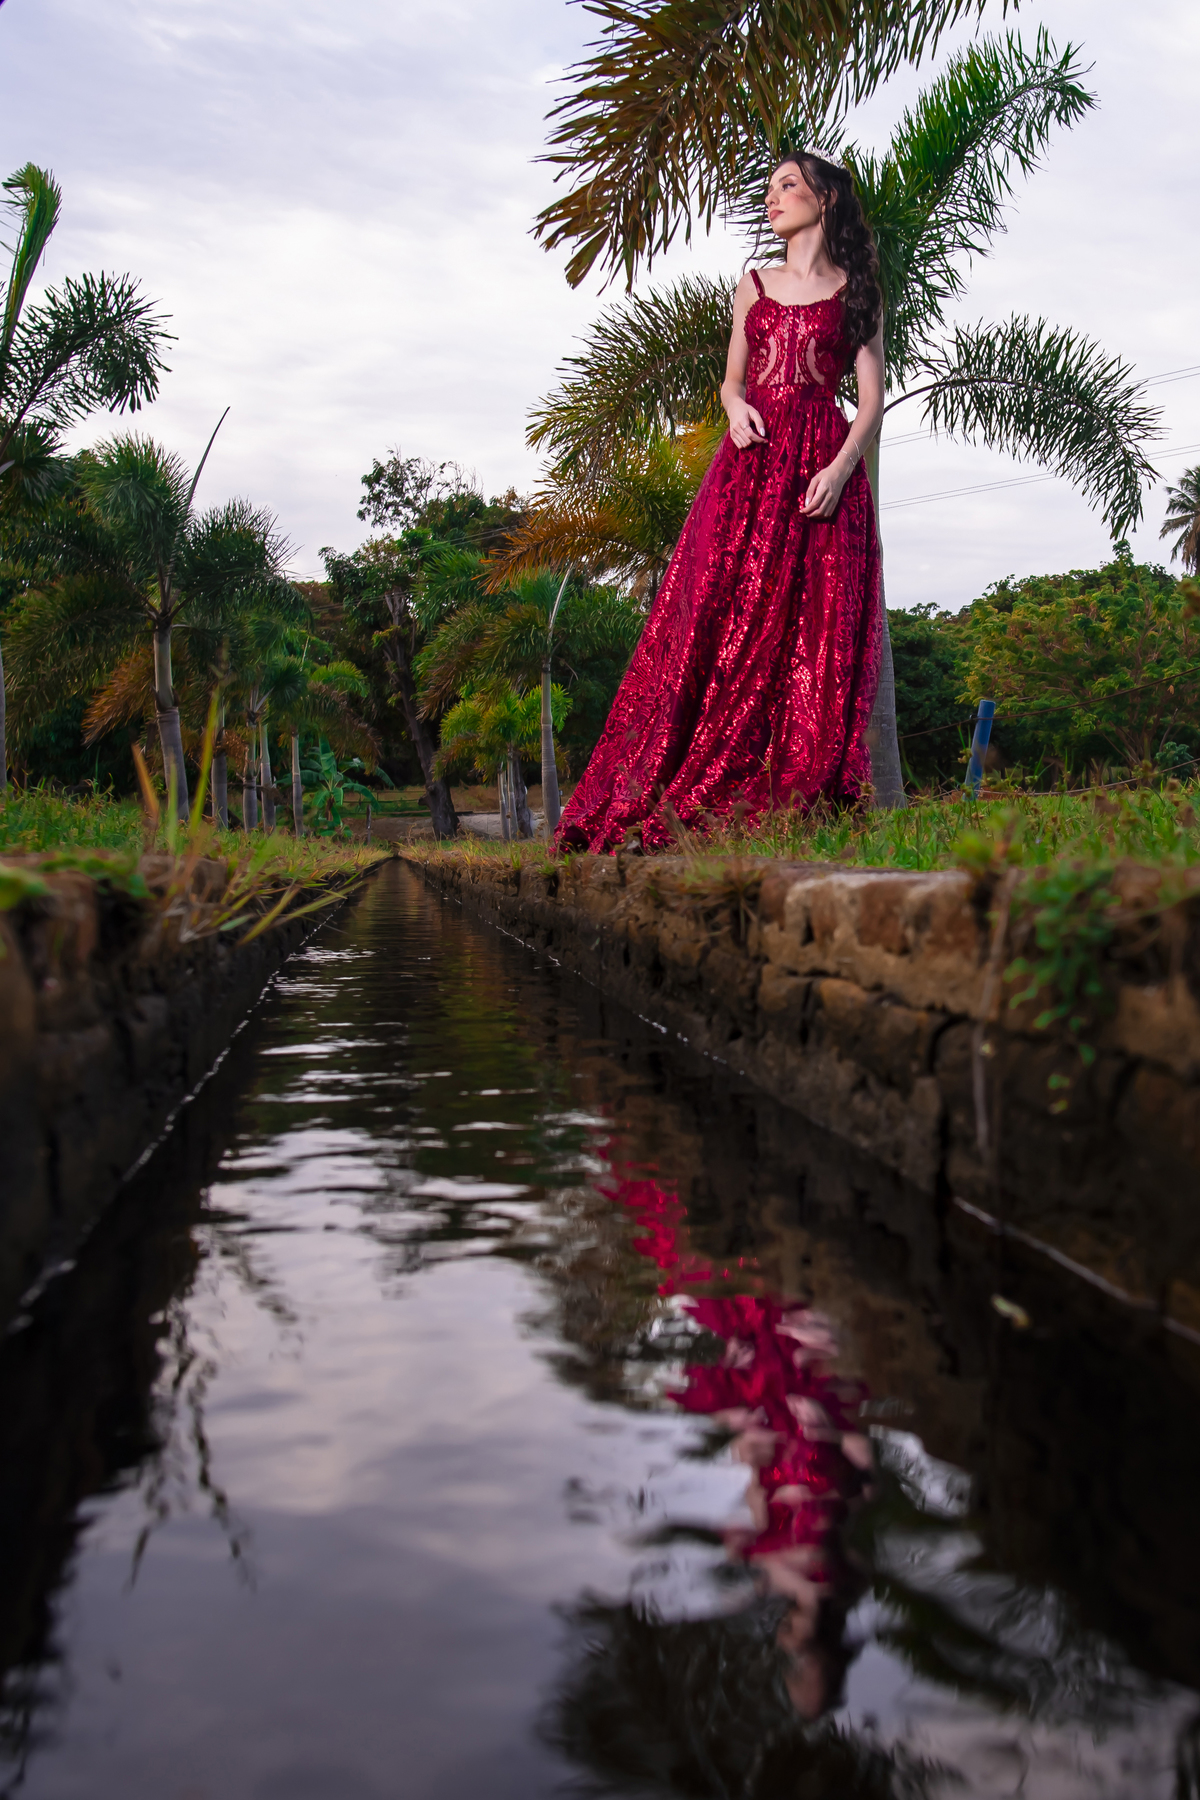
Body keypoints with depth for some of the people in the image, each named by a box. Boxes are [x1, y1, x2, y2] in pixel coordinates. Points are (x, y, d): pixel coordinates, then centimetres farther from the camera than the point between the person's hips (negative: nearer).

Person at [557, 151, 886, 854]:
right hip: (750, 460, 2)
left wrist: (840, 466, -13)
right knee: (715, 620, -10)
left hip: (823, 463, -2)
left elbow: (873, 399, 4)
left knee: (815, 634, -10)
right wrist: (735, 405, -2)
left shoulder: (856, 292, 11)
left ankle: (799, 808, -9)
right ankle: (662, 805, -11)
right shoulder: (753, 286, 20)